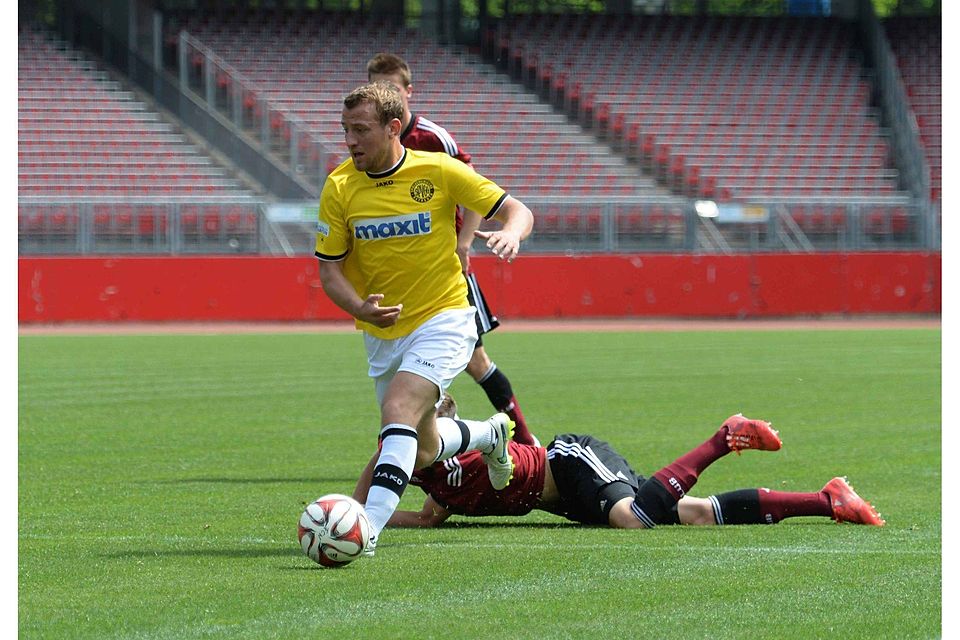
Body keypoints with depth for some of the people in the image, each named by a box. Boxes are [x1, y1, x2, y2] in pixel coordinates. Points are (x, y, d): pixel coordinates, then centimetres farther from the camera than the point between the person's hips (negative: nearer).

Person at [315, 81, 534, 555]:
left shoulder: (438, 171, -12)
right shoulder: (339, 187, -7)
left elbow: (516, 210, -5)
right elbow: (329, 269, -3)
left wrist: (510, 232, -30)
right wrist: (359, 307, -24)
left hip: (442, 320, -4)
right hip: (382, 333, 4)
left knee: (397, 411, -29)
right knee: (423, 452, 16)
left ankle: (369, 527, -35)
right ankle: (489, 435, 48)